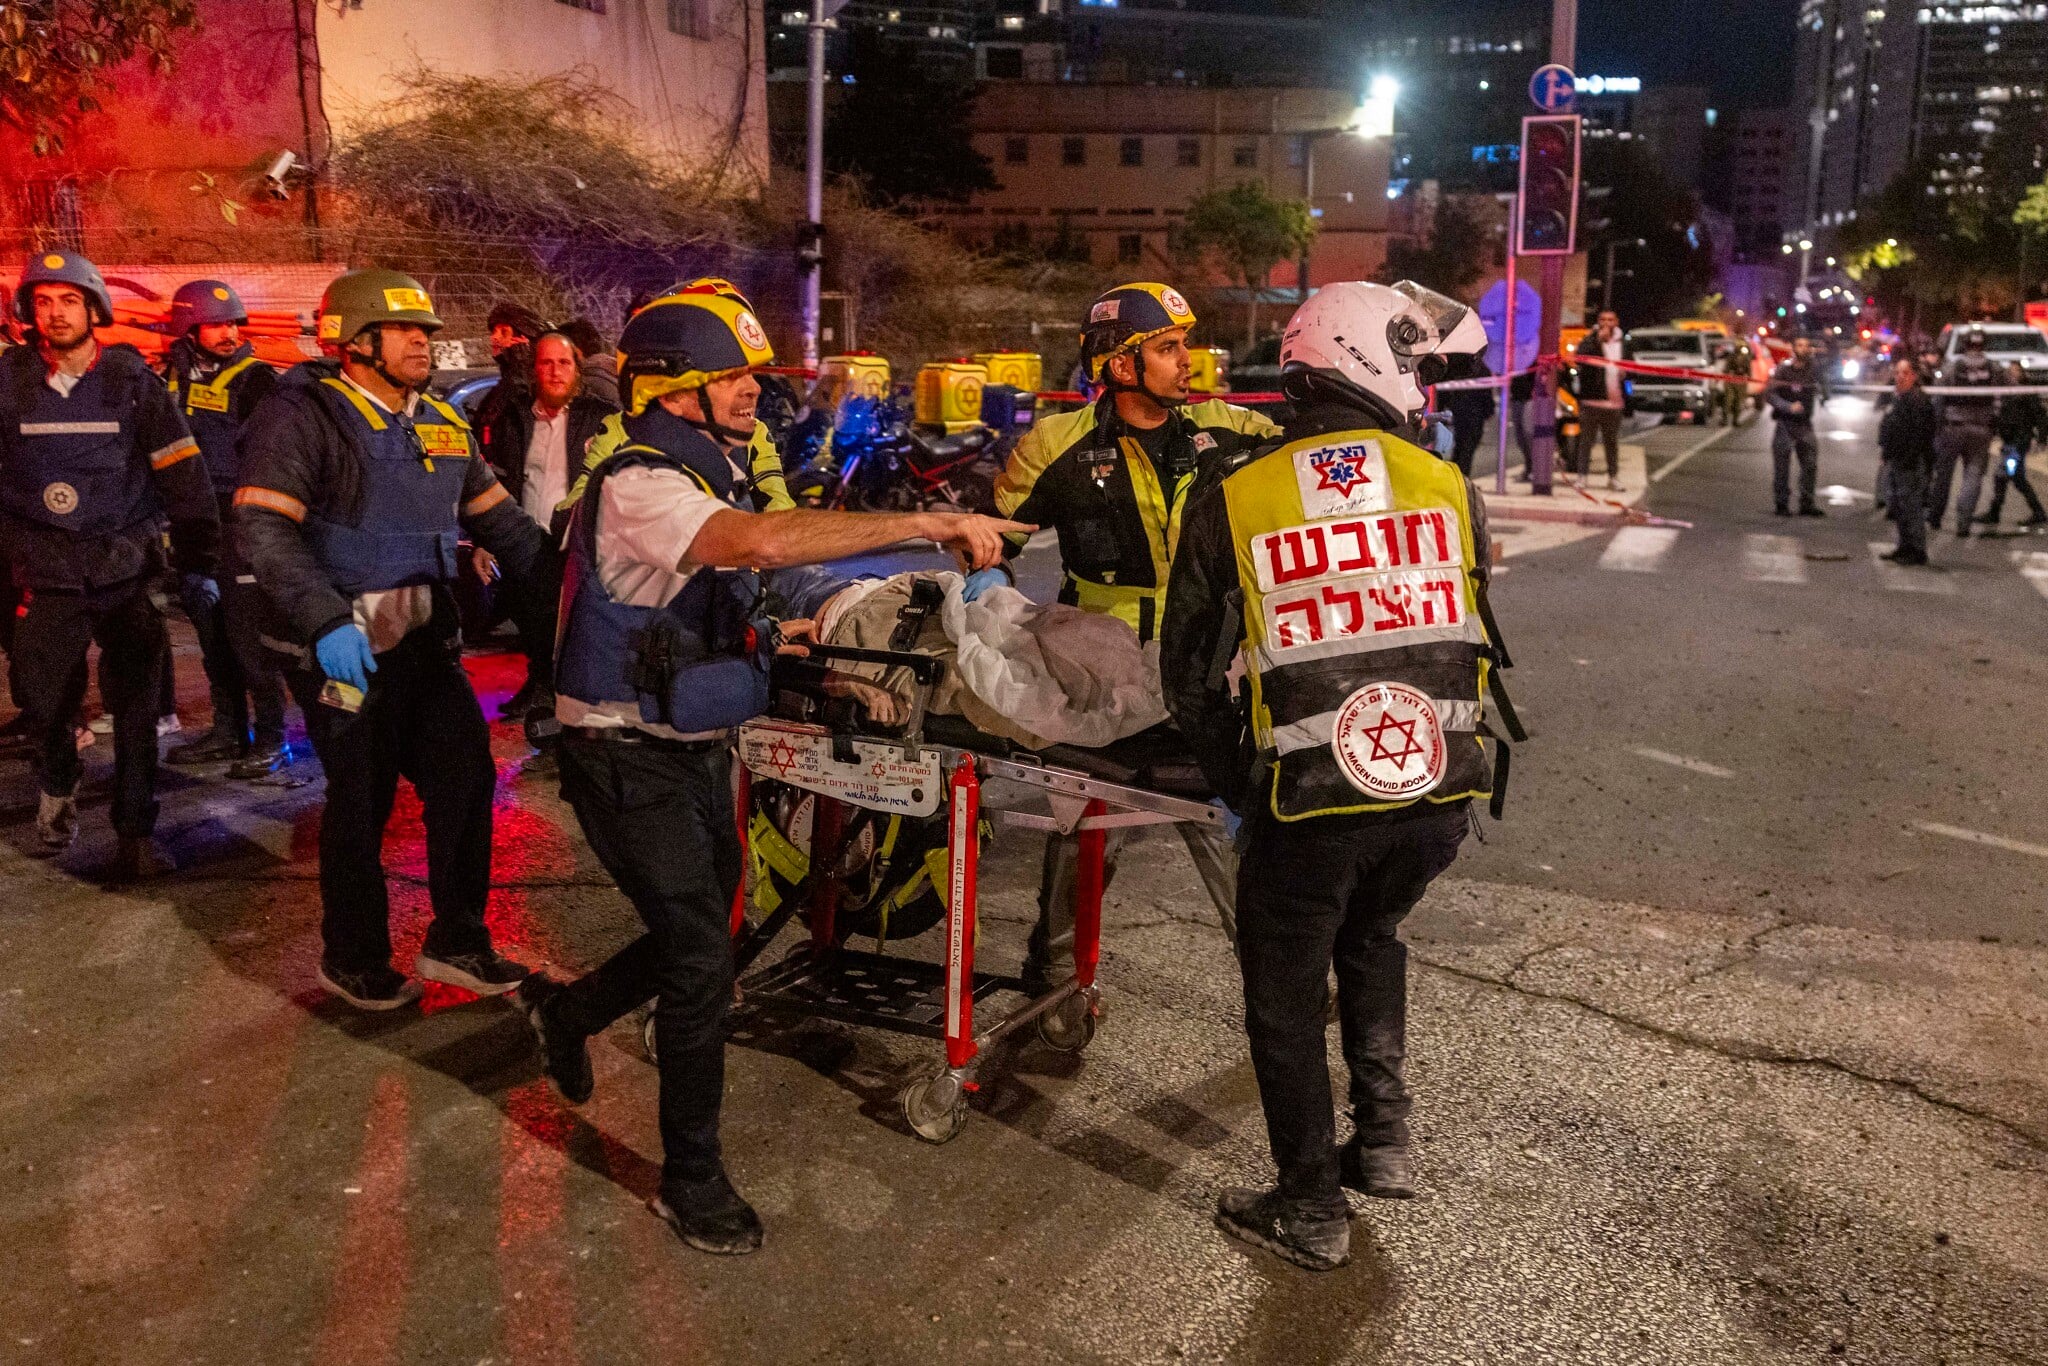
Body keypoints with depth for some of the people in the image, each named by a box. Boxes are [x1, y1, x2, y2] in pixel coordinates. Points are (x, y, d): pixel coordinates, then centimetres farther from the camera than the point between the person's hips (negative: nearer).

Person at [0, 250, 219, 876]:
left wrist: (199, 561, -1)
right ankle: (57, 792, 36)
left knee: (137, 707, 1)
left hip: (127, 566, -1)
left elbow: (182, 472, 0)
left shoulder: (132, 379, -2)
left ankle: (136, 834, 12)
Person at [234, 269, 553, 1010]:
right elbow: (262, 529, -20)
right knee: (362, 803, 3)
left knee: (467, 779, 5)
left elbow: (496, 516, 18)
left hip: (425, 642, 7)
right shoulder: (303, 415, -10)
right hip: (342, 649, -7)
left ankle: (456, 940, 21)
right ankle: (353, 960, 22)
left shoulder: (441, 424, 13)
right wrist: (326, 620, -32)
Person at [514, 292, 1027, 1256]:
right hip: (629, 756, -9)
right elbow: (761, 542, -41)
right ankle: (692, 1179, 9)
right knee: (702, 960, -8)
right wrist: (928, 524, -40)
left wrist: (789, 634, 6)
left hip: (694, 748, 9)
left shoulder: (709, 477, 10)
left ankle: (565, 1010, 44)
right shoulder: (637, 484, -22)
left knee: (701, 940, 17)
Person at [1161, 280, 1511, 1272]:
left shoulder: (1230, 503, 0)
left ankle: (1310, 1208, 27)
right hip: (1440, 790, 3)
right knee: (1371, 934, 31)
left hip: (1308, 801, -3)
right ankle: (1383, 1139, 31)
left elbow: (1189, 676, 5)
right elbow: (1470, 640, 13)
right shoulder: (1448, 487, 4)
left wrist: (1237, 783, 18)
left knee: (1284, 991, 17)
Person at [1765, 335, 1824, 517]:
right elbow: (1769, 395, -11)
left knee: (1810, 464, 0)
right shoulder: (1782, 371, -5)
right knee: (1782, 466, -1)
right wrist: (1789, 407, -25)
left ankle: (1807, 504, 7)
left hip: (1805, 424, 4)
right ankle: (1781, 504, 7)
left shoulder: (1813, 371, 7)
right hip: (1784, 423, -4)